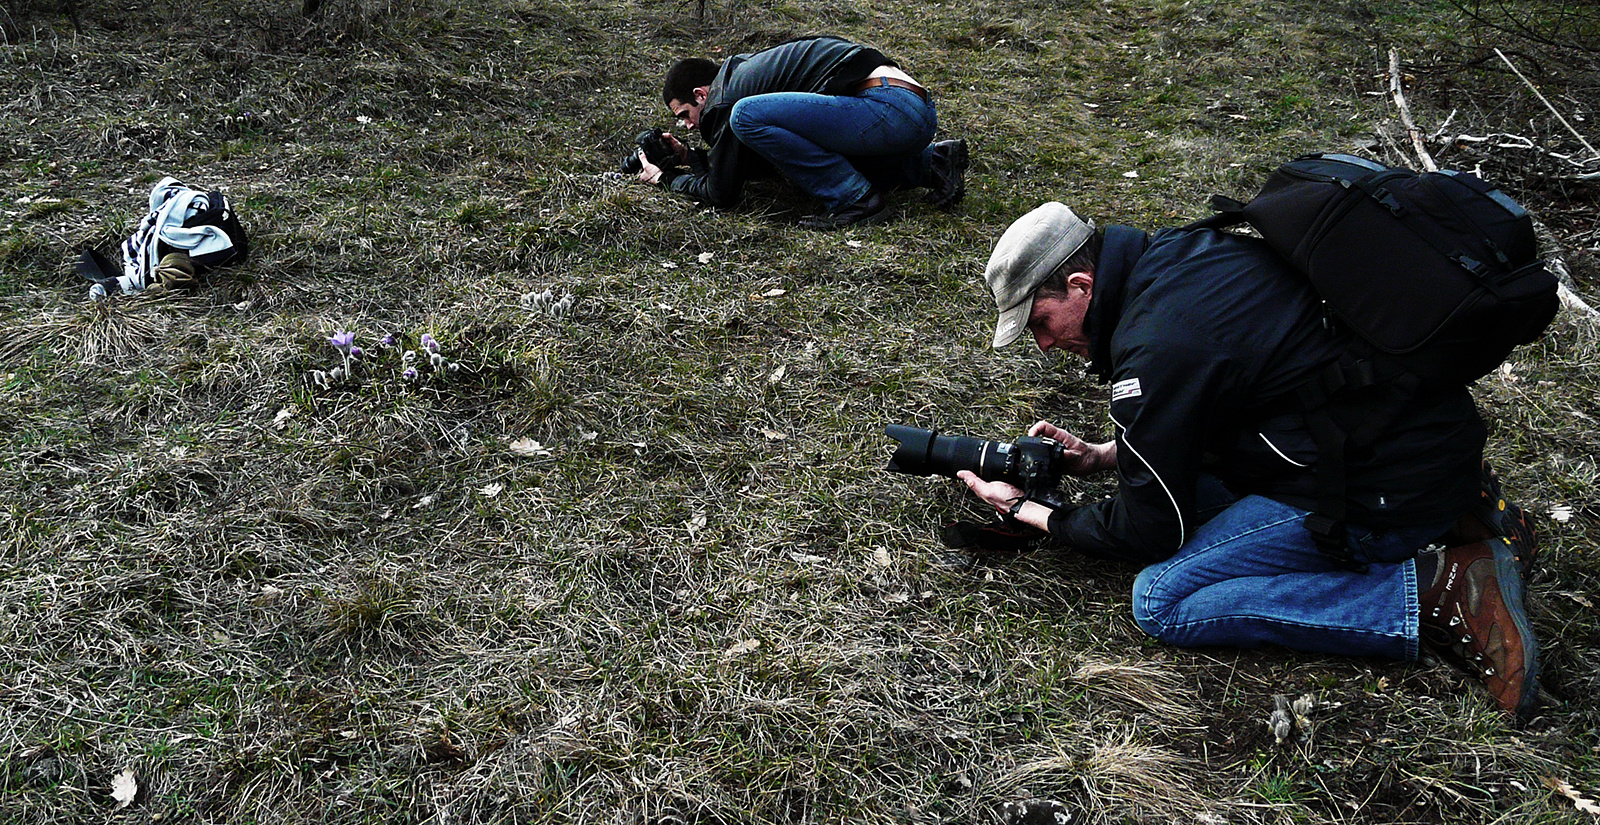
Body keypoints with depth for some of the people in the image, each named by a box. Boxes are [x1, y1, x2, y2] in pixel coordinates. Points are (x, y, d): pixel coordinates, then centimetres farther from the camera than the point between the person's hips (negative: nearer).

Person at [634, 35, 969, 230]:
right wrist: (690, 157, 34)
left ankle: (856, 200, -11)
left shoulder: (725, 97, -1)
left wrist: (666, 178, 17)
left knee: (747, 115, -14)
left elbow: (722, 193, 1)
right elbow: (748, 164, 38)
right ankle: (932, 163, 16)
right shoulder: (742, 71, 27)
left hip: (889, 108, -10)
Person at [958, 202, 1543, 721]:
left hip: (1397, 485, -9)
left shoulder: (1156, 346, -23)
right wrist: (1101, 455, 12)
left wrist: (1026, 511, 2)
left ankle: (1440, 593, -9)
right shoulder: (1174, 252, 5)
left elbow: (1148, 533, -11)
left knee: (1161, 600, -10)